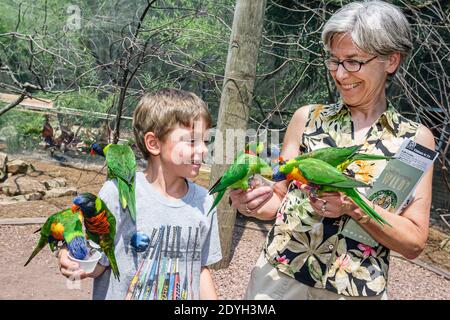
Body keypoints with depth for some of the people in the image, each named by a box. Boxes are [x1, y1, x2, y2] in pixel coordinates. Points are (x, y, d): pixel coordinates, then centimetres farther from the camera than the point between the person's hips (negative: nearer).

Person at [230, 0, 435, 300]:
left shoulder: (416, 137, -4)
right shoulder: (307, 118, -2)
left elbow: (414, 243, -6)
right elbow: (278, 198, 4)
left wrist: (354, 205, -21)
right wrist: (252, 204, -16)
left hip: (357, 289, -1)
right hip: (278, 276, 1)